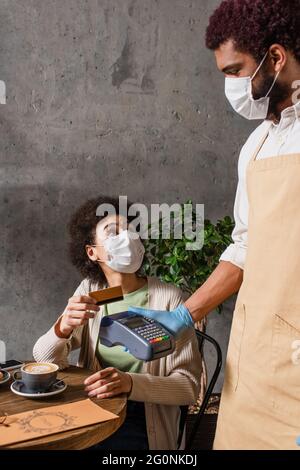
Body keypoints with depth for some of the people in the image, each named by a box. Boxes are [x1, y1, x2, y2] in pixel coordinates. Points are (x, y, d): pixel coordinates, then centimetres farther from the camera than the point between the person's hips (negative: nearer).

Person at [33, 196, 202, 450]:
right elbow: (45, 360, -4)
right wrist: (63, 327, -26)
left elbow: (189, 385, -12)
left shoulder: (169, 298, -13)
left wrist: (130, 383, -29)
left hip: (143, 428, -3)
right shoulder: (90, 291, 1)